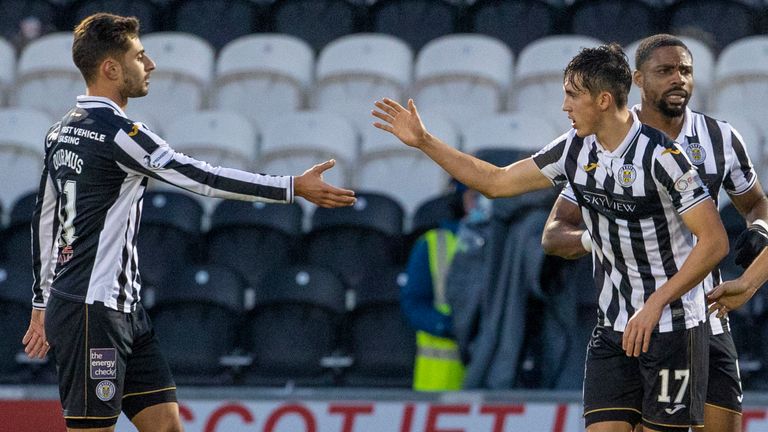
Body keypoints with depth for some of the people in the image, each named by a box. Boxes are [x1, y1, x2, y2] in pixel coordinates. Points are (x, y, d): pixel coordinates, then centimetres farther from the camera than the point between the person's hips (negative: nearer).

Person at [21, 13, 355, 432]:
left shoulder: (62, 130, 12)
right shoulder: (115, 131, -16)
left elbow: (43, 220, 19)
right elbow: (203, 177, -18)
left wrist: (43, 303, 26)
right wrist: (294, 187, -14)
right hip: (92, 313, -10)